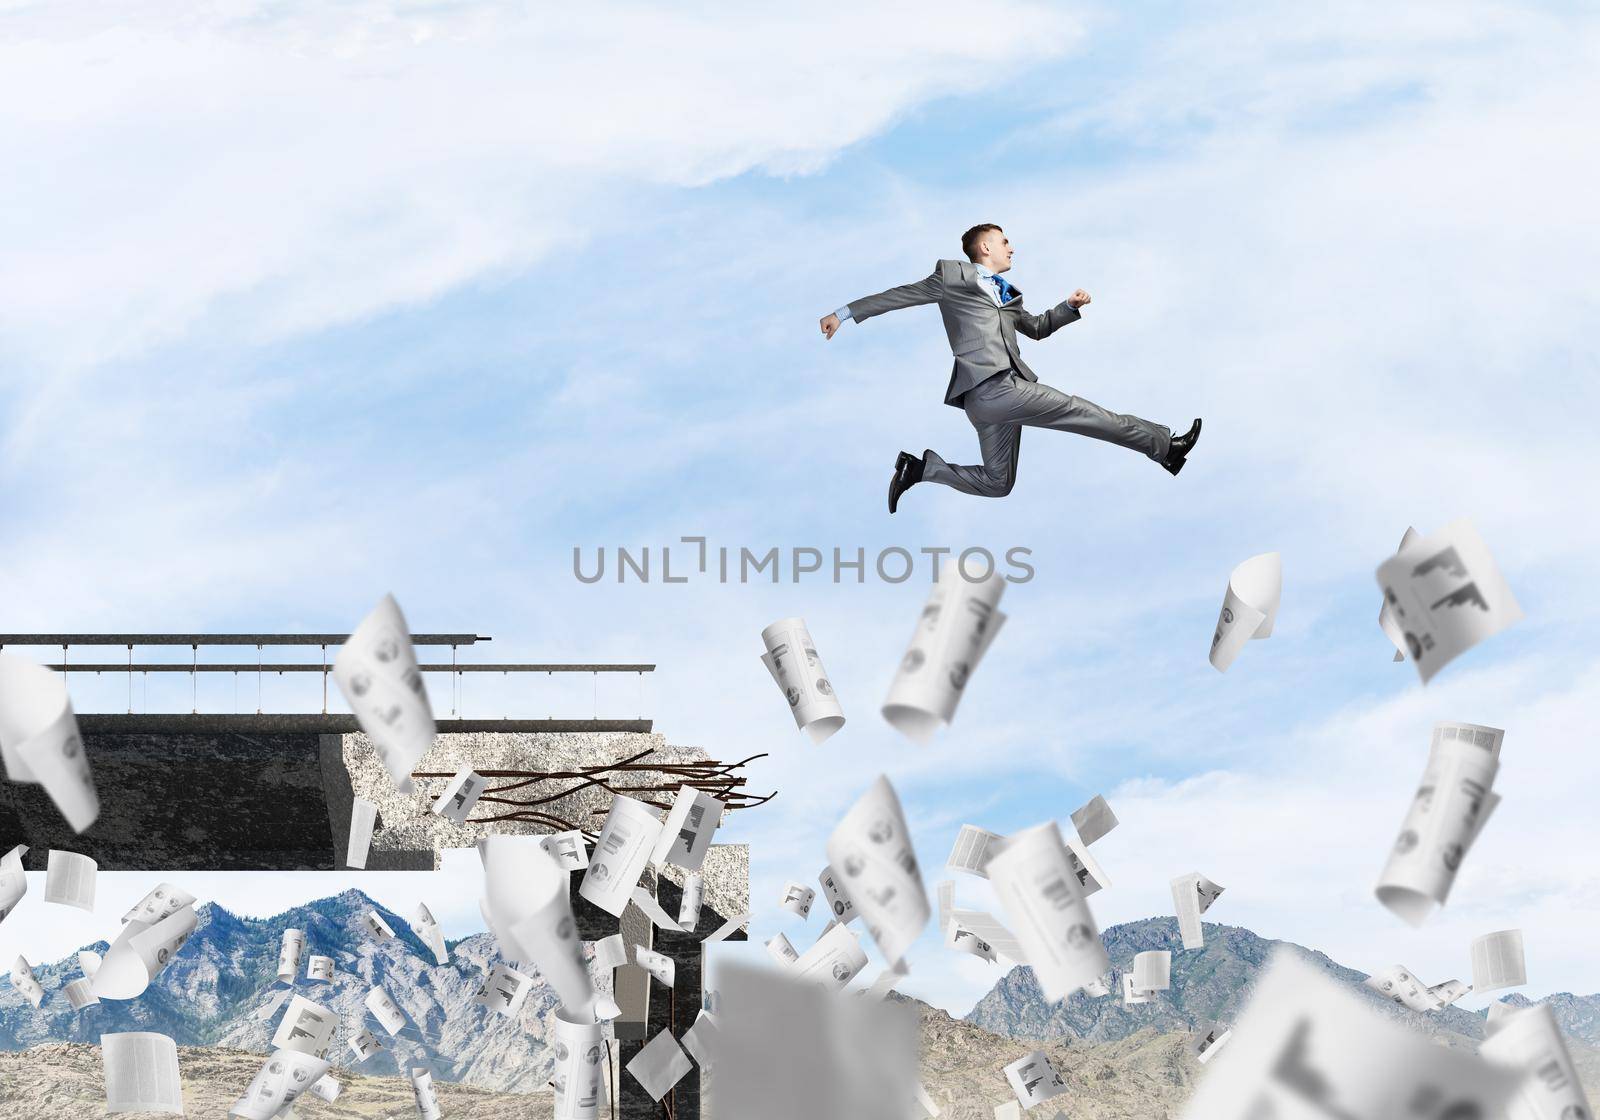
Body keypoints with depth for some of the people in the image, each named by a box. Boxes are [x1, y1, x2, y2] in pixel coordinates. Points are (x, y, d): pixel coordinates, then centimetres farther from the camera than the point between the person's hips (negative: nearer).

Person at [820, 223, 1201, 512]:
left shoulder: (1007, 295, 27)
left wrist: (1070, 307, 20)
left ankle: (920, 467, 10)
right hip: (991, 387, -9)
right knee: (1083, 412, -7)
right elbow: (899, 295, 9)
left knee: (996, 483, 11)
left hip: (997, 394, 9)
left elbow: (1036, 327, 38)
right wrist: (845, 313, 9)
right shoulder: (953, 275, 5)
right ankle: (1165, 445, -1)